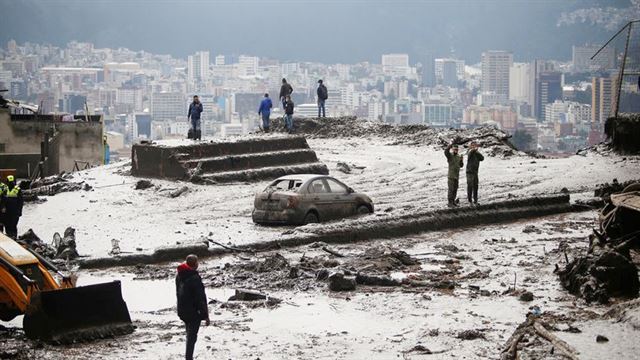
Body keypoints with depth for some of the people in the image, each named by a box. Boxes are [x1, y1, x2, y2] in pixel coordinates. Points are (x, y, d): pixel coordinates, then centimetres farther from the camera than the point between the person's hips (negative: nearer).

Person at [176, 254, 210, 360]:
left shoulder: (179, 275, 2)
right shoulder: (194, 278, -24)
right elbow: (200, 298, -22)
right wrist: (205, 315, -16)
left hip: (182, 311, 8)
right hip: (194, 312, -8)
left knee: (189, 334, 22)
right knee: (192, 336, 0)